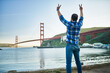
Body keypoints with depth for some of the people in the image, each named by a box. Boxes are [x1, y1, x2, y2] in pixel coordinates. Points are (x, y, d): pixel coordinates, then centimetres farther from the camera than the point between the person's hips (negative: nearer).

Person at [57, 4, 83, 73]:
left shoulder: (69, 24, -13)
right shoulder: (79, 24, 1)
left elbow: (61, 18, -2)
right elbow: (81, 18, 22)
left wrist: (58, 10, 10)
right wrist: (81, 10, 36)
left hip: (69, 46, -5)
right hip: (76, 46, 5)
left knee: (68, 62, -5)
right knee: (78, 61, 13)